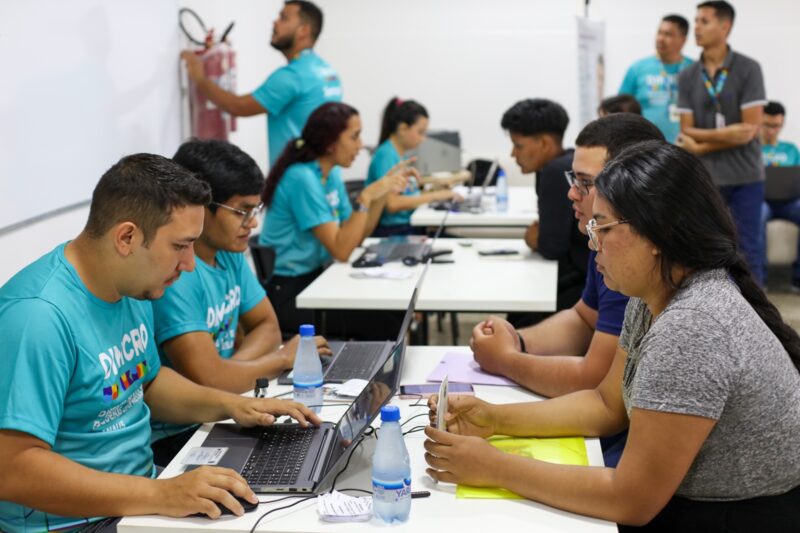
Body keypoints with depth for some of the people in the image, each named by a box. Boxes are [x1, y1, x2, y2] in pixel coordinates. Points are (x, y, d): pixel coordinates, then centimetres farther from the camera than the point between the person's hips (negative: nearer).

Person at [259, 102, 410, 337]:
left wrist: (383, 192, -2)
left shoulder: (332, 174, 7)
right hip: (287, 293, -9)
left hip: (314, 279, 9)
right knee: (386, 323, -18)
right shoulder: (302, 178, -19)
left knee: (394, 308, -4)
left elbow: (354, 238, 7)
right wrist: (365, 197, -24)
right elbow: (341, 250, -22)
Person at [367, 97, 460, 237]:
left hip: (406, 228, 9)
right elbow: (392, 203, -21)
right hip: (390, 232, -9)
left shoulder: (400, 155, 15)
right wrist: (433, 196, -16)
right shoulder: (385, 156, -11)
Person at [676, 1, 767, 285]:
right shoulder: (687, 76, 4)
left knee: (748, 250, 2)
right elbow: (687, 134, 1)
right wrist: (728, 136, -11)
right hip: (704, 177, 2)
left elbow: (749, 130, -10)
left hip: (745, 176, -2)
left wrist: (702, 140, -8)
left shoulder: (748, 69, -4)